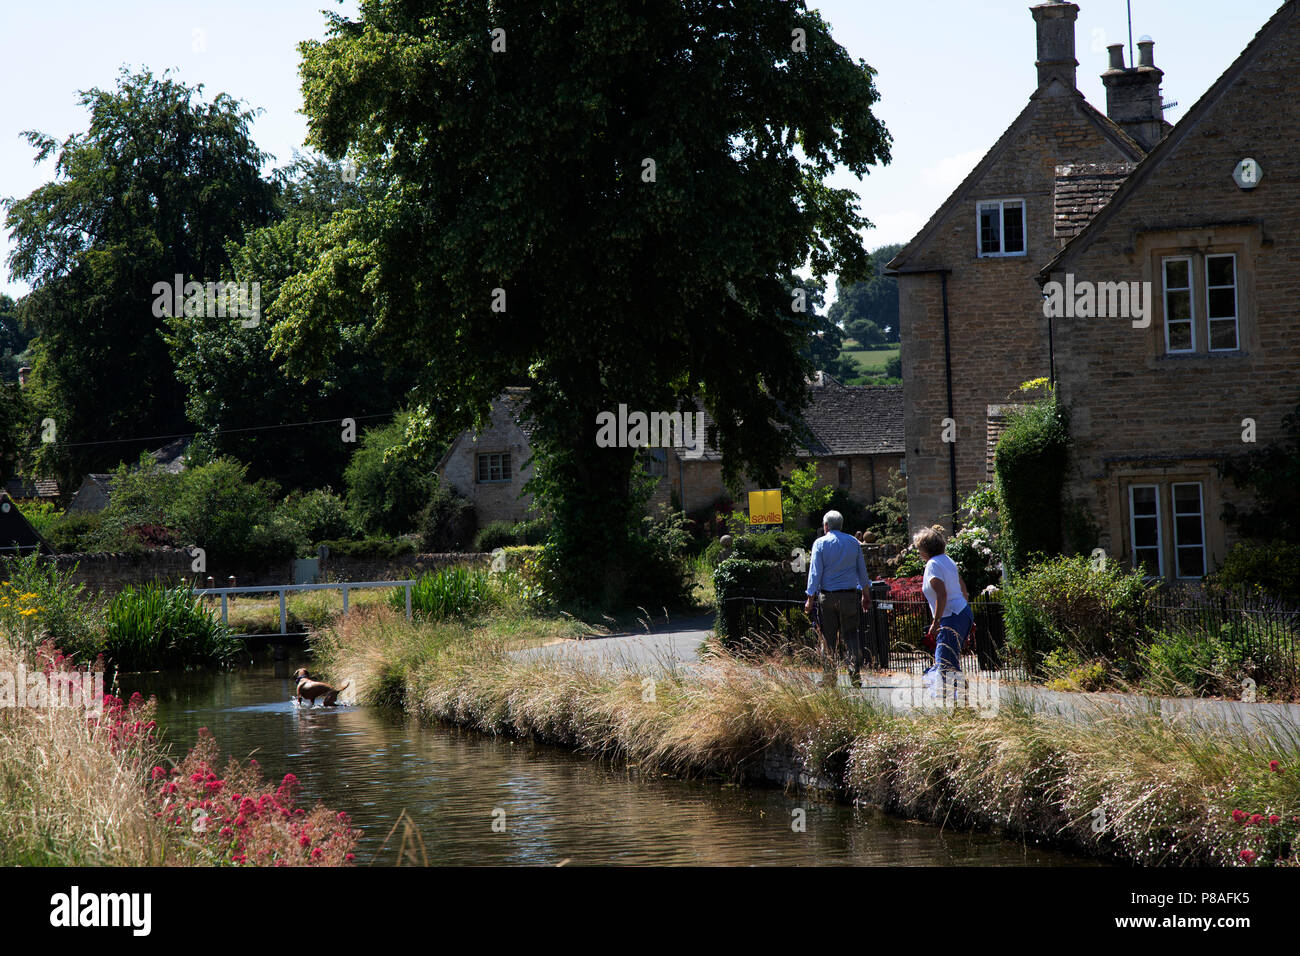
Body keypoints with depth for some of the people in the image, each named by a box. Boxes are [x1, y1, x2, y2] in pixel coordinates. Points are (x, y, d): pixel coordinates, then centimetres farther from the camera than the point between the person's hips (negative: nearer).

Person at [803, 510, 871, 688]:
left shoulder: (820, 543, -3)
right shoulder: (853, 542, 6)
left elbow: (815, 572, -5)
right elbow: (862, 571, 12)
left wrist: (810, 599, -2)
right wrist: (866, 595, 21)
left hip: (827, 596, -2)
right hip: (850, 596, 2)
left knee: (829, 638, 4)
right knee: (851, 635, 4)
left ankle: (829, 677, 5)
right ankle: (855, 672, -8)